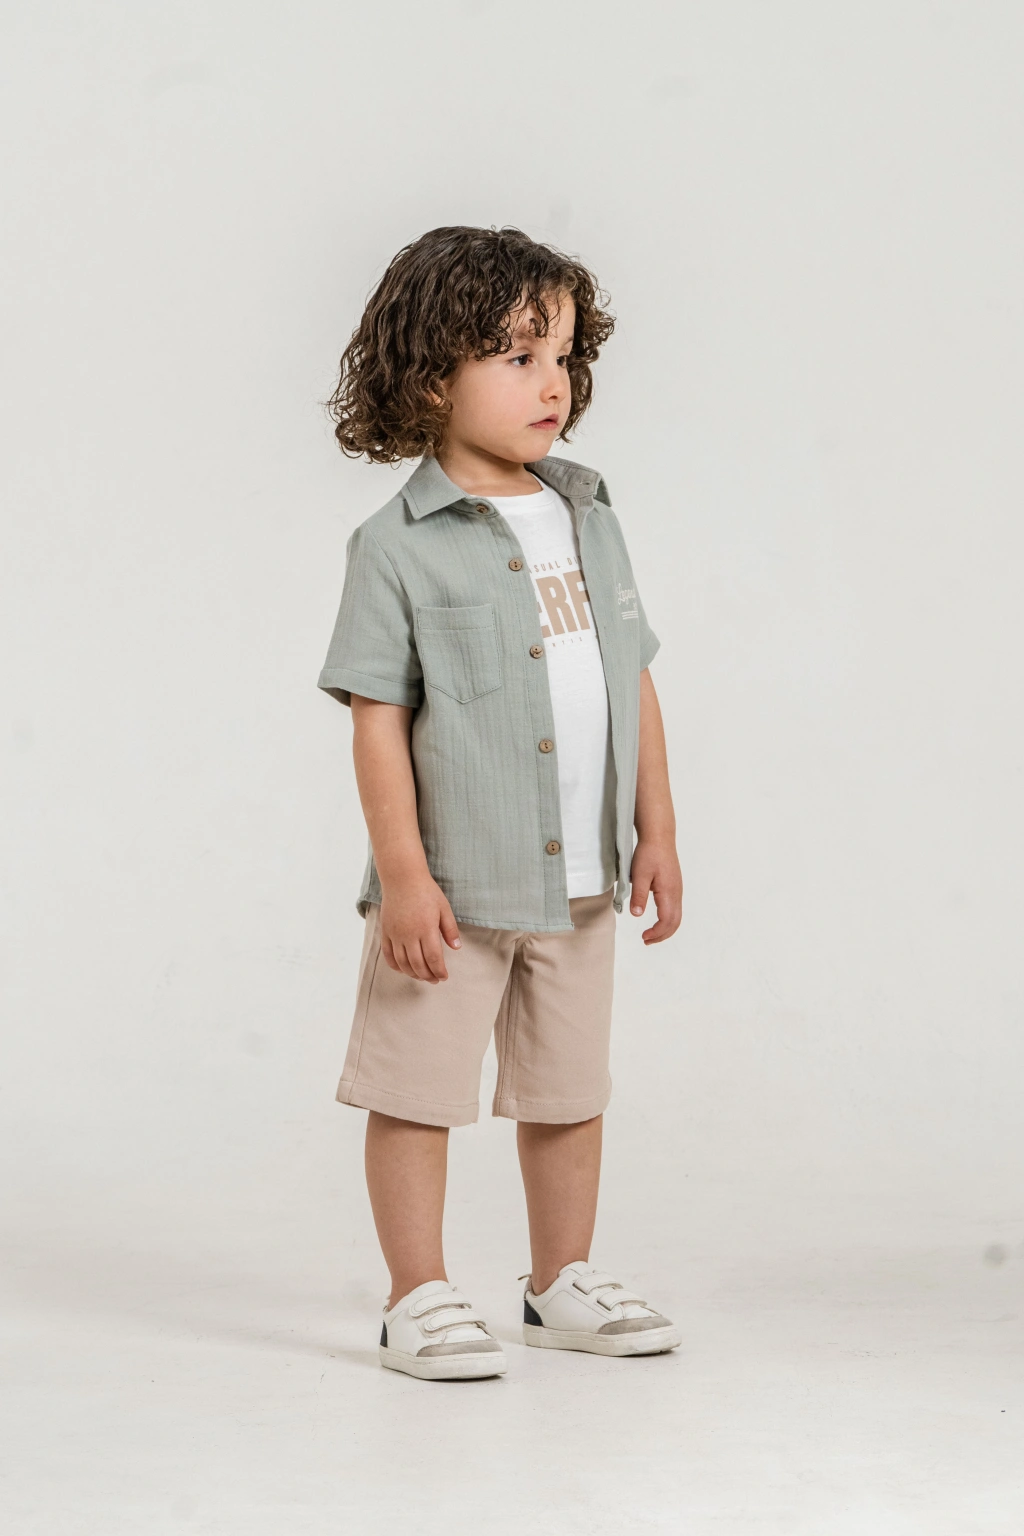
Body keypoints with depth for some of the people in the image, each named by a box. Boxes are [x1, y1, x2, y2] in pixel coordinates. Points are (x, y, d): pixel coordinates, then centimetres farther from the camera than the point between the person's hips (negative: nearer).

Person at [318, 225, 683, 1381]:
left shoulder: (589, 520, 8)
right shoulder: (399, 547, -10)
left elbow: (634, 684, 12)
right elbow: (377, 717, -12)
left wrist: (656, 830, 8)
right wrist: (402, 873, -16)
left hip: (580, 875, 6)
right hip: (454, 880, -6)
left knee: (569, 1090, 15)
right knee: (418, 1090, 2)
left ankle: (562, 1284, 28)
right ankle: (419, 1302, 13)